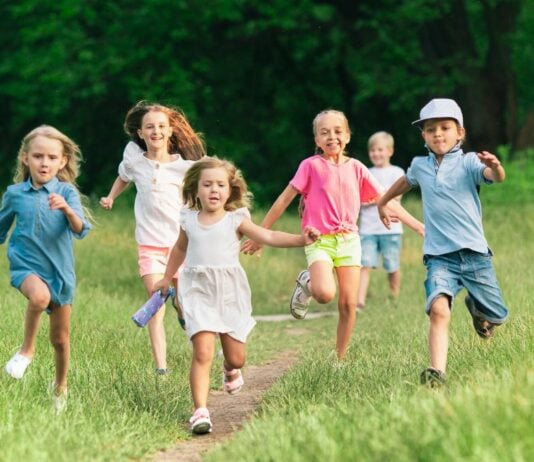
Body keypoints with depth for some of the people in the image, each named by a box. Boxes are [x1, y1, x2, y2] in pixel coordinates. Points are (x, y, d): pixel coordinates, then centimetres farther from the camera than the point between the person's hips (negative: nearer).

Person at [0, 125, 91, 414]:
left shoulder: (66, 192, -5)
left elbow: (81, 230, -17)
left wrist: (66, 208, -35)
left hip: (60, 270, 1)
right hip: (26, 265, -1)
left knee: (60, 339, 11)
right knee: (39, 295, -37)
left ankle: (60, 386, 37)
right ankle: (27, 349, -15)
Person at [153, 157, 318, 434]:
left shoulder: (235, 220, -1)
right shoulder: (188, 220, 6)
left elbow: (268, 237, -11)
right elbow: (180, 249, 26)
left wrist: (301, 239, -25)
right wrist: (166, 278, 35)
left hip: (230, 293, 0)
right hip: (198, 292, 0)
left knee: (236, 357, 8)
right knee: (203, 352, -16)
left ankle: (230, 369, 46)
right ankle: (200, 411, -15)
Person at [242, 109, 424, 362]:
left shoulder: (356, 168, 6)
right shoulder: (311, 166, -4)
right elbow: (284, 199, -1)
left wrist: (418, 226, 5)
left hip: (349, 240, 4)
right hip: (319, 240, -4)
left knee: (348, 304, -2)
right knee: (325, 293, -28)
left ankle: (339, 360, 14)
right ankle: (306, 284, 9)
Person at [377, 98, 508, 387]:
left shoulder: (468, 162, -3)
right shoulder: (420, 166, 9)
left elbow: (496, 177, -25)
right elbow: (405, 182, 34)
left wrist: (494, 167, -49)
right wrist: (382, 203, 48)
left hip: (474, 253, -1)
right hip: (439, 257, 1)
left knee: (496, 317, 9)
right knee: (439, 310, -25)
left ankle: (475, 305, 44)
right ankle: (437, 372, -35)